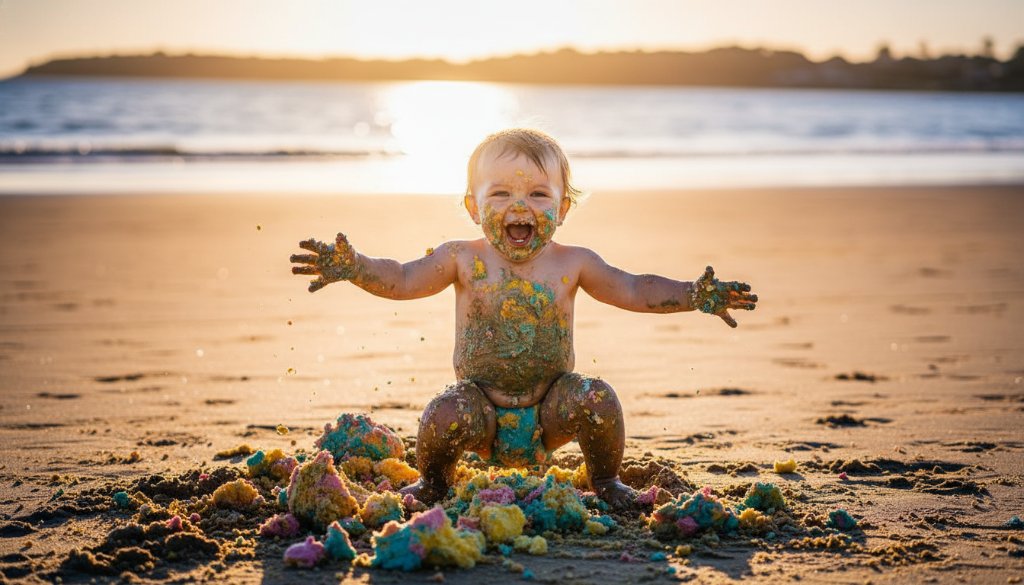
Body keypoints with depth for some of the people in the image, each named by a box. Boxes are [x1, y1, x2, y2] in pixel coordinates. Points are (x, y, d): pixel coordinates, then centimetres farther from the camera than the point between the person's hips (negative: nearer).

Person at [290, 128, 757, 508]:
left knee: (597, 400, -26)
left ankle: (605, 482, 5)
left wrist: (695, 296, -10)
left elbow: (634, 291, 2)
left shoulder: (571, 263, 0)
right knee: (445, 418, -29)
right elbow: (401, 279, -3)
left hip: (550, 408, 1)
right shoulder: (463, 260, -3)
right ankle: (433, 480, 7)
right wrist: (352, 267, -21)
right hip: (482, 401, -1)